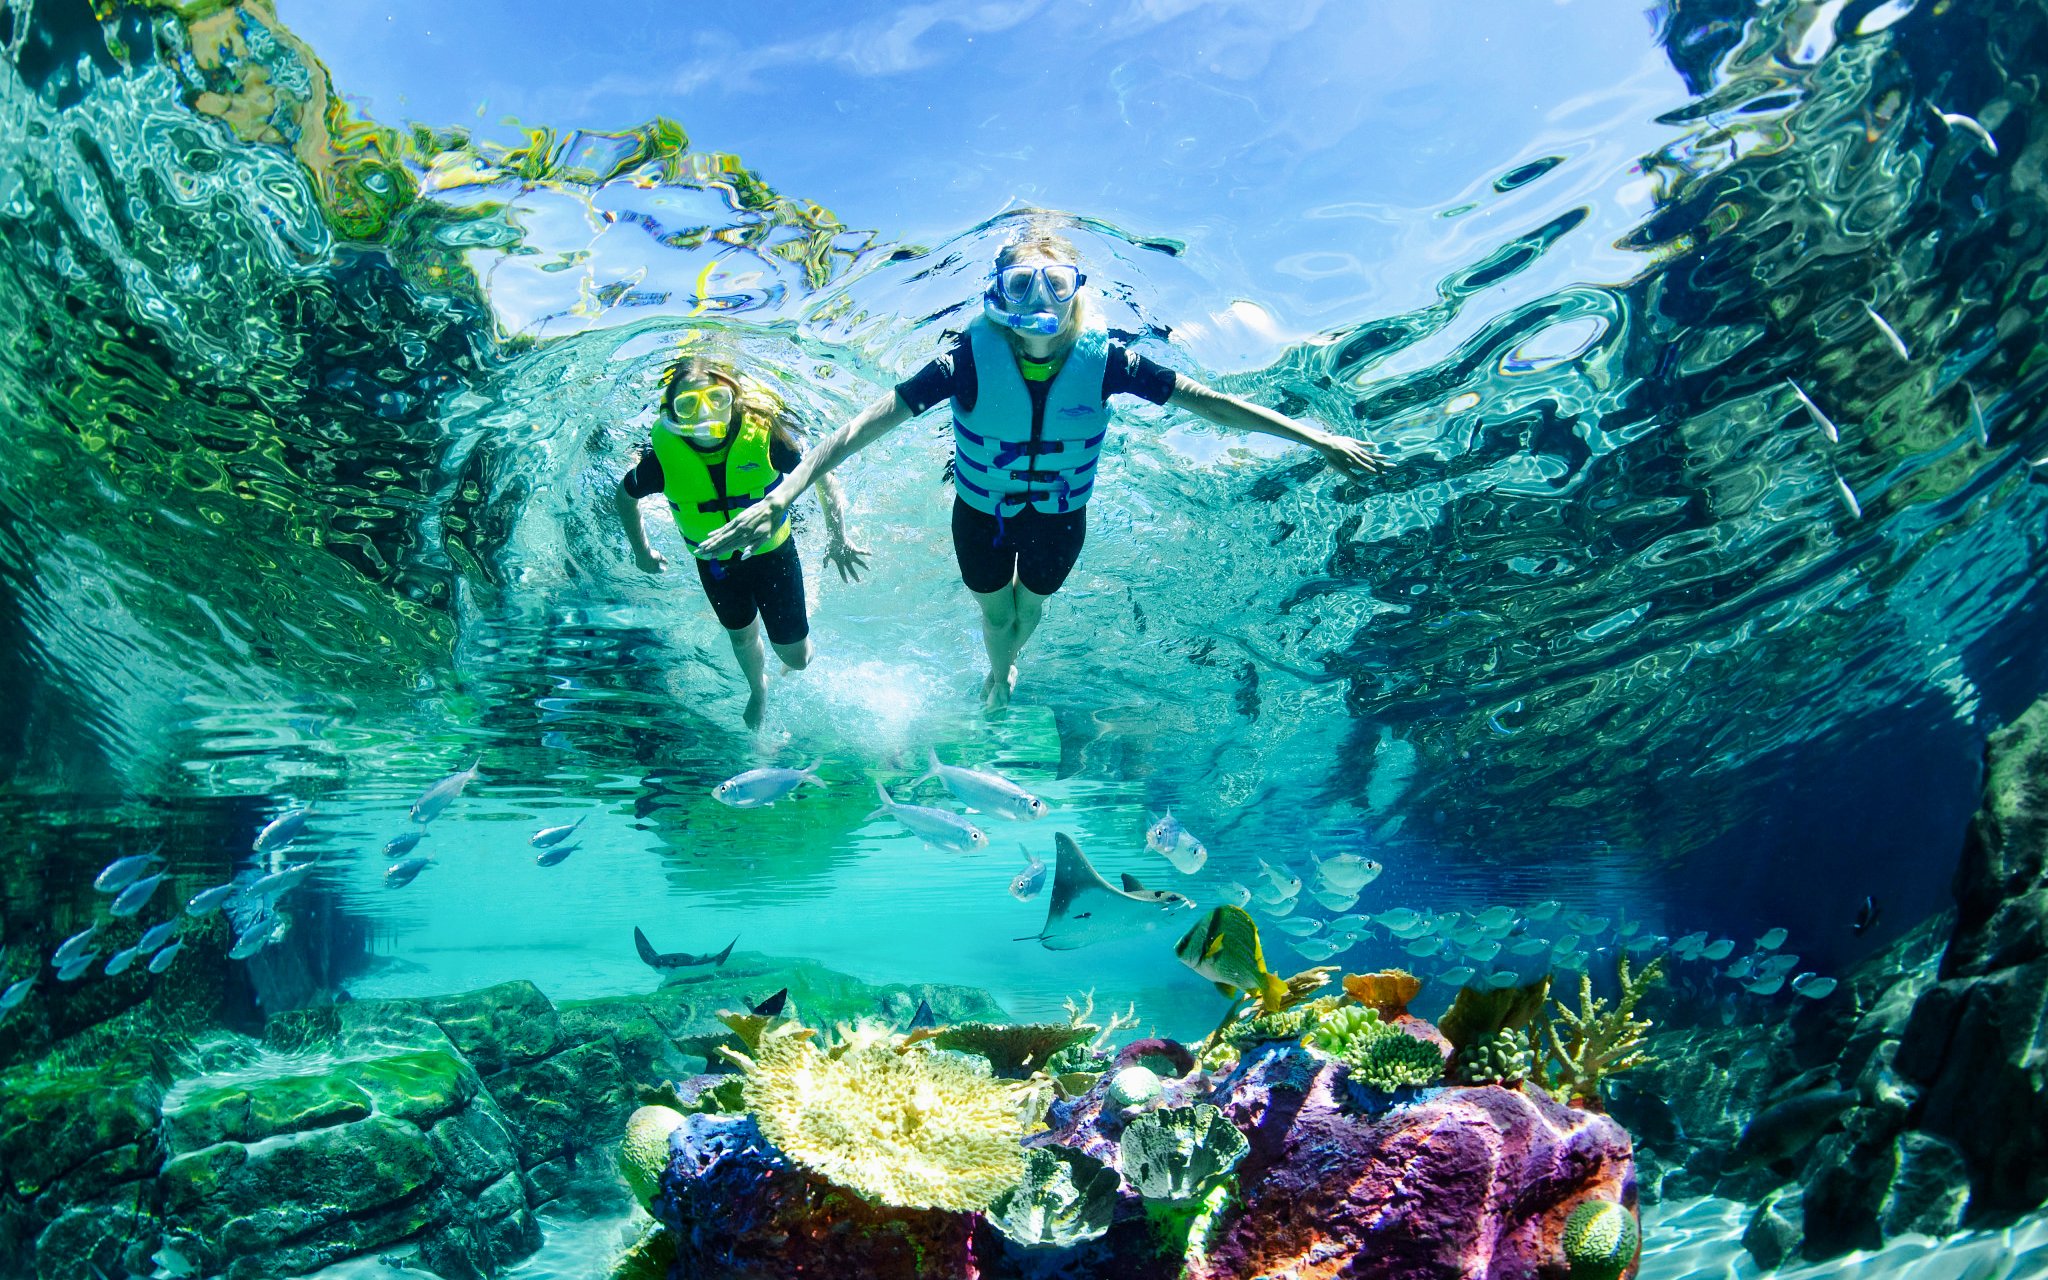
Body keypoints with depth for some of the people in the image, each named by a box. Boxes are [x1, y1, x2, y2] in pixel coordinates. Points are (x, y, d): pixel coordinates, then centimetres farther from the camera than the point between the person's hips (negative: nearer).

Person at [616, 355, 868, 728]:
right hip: (715, 561, 2)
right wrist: (642, 552, 4)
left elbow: (821, 478, -15)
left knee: (796, 658, 7)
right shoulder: (664, 456, -28)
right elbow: (624, 496, -5)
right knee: (742, 636, 25)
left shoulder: (764, 435, -31)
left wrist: (838, 540, -10)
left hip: (773, 551, -1)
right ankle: (758, 690, 60)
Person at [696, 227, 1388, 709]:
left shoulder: (1101, 359, -27)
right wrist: (787, 491, -42)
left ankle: (1008, 659, 66)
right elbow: (876, 417, -34)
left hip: (1060, 515, 2)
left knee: (1030, 607, 27)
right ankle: (999, 673, 60)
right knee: (994, 611, 23)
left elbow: (1205, 400, -22)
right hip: (983, 510, -1)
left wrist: (1316, 438, -21)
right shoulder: (973, 355, -31)